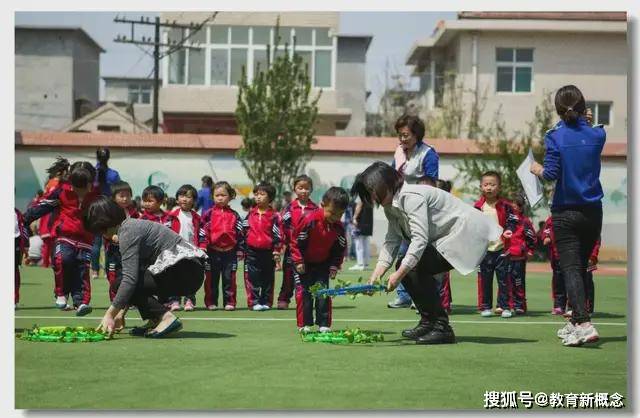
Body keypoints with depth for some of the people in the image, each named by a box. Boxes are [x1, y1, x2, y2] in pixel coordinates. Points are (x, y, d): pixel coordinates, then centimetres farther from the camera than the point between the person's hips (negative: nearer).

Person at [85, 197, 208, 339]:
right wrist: (120, 313, 19)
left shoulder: (127, 232, -11)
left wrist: (110, 315, -16)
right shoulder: (133, 225, 19)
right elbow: (135, 272, 21)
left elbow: (130, 278, -20)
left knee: (125, 285, -12)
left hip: (186, 271, -10)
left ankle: (167, 317, -17)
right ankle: (154, 321, 10)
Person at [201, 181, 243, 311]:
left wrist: (240, 249, 5)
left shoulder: (234, 215, 6)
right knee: (211, 278, 5)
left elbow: (240, 233, 8)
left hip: (230, 251, 0)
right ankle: (211, 302, 11)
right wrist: (203, 246, -8)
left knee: (229, 278, 1)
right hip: (213, 251, 0)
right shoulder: (209, 214, 3)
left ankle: (229, 302, 6)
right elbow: (203, 231, 0)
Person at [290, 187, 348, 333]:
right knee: (304, 293, -5)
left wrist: (335, 266, -4)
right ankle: (304, 324, 1)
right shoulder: (310, 221, -24)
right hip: (304, 263, -3)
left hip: (323, 263, 3)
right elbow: (296, 240, -17)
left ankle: (324, 324, 2)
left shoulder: (338, 228, -10)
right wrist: (298, 261, -15)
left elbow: (340, 248, 5)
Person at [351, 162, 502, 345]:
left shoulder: (411, 197, -23)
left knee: (416, 267, -21)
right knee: (406, 268, 2)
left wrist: (399, 274, -30)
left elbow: (420, 239, -30)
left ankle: (441, 327, -16)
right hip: (444, 239, 10)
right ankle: (428, 322, 12)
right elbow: (391, 241, 5)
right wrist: (377, 274, -8)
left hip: (467, 234, -10)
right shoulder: (390, 206, 9)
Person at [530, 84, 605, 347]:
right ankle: (575, 323, 25)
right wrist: (584, 121, 35)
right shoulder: (597, 135, 1)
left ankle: (584, 323, -24)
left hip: (565, 213, -4)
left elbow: (551, 174, -13)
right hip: (593, 212, 4)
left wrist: (537, 169, 7)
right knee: (581, 266, 16)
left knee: (571, 269, -7)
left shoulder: (555, 136, -9)